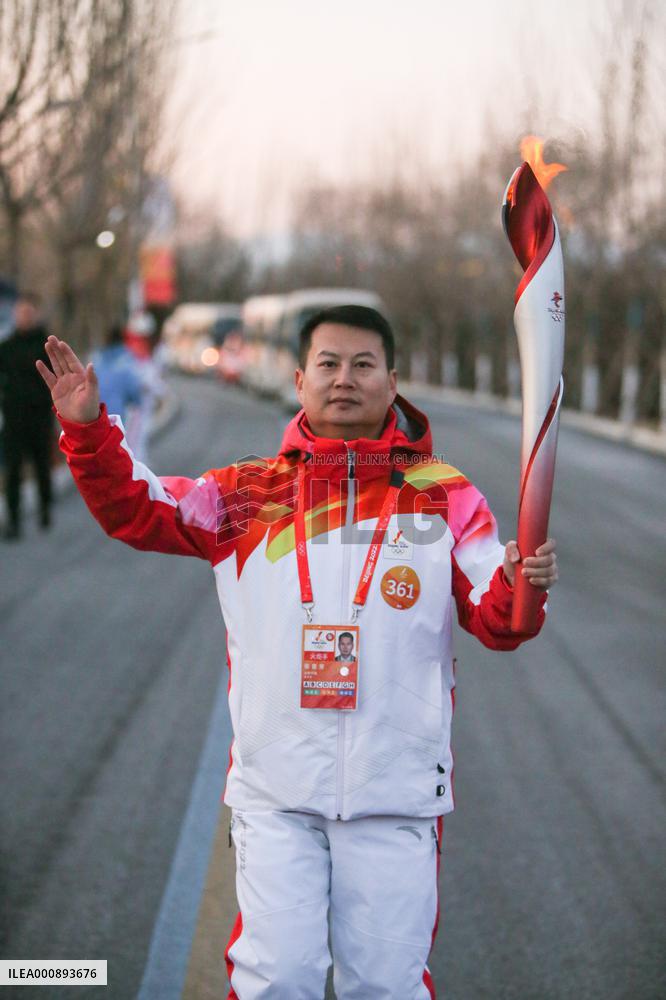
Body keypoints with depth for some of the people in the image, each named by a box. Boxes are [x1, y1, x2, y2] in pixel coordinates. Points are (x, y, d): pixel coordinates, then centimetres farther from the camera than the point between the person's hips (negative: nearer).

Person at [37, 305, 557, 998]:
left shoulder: (444, 496, 5)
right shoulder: (247, 494, 7)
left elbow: (494, 624, 1)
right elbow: (133, 511, 6)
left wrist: (520, 587, -21)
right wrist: (88, 429, -10)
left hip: (396, 789, 0)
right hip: (275, 790, 0)